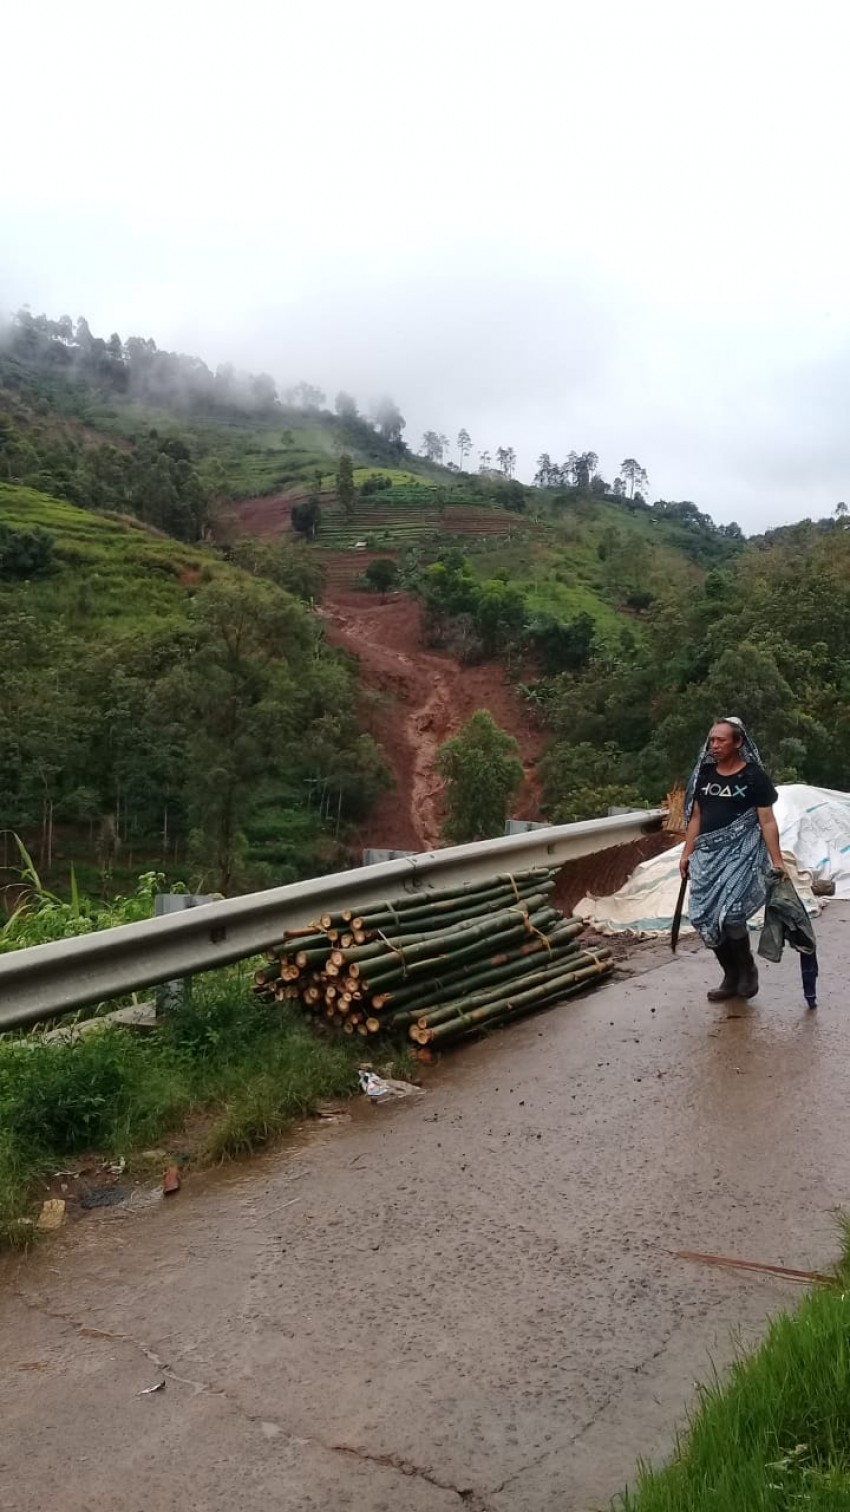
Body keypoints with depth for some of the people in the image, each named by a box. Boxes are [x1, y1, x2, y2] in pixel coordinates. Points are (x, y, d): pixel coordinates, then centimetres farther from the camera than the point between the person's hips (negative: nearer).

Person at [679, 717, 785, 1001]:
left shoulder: (754, 776, -6)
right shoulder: (704, 774, 9)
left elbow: (767, 821, -6)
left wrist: (777, 860, -11)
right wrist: (687, 853, 11)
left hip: (741, 853, -5)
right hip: (708, 854, 5)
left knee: (729, 913, -18)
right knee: (705, 916, 0)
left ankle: (747, 971, 8)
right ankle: (731, 977, 17)